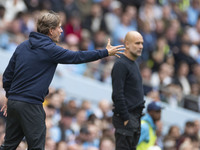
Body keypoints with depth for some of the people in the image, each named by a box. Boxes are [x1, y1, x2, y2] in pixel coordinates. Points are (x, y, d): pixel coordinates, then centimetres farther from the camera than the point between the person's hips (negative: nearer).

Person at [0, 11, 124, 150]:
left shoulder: (22, 46, 11)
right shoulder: (50, 50, -9)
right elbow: (78, 57, -4)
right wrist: (106, 52, 4)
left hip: (13, 102, 7)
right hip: (31, 105, -7)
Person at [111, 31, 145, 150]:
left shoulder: (134, 64, 17)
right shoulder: (121, 64, -13)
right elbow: (117, 94, -19)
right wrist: (125, 118, -20)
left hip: (135, 117, 9)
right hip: (126, 117, -9)